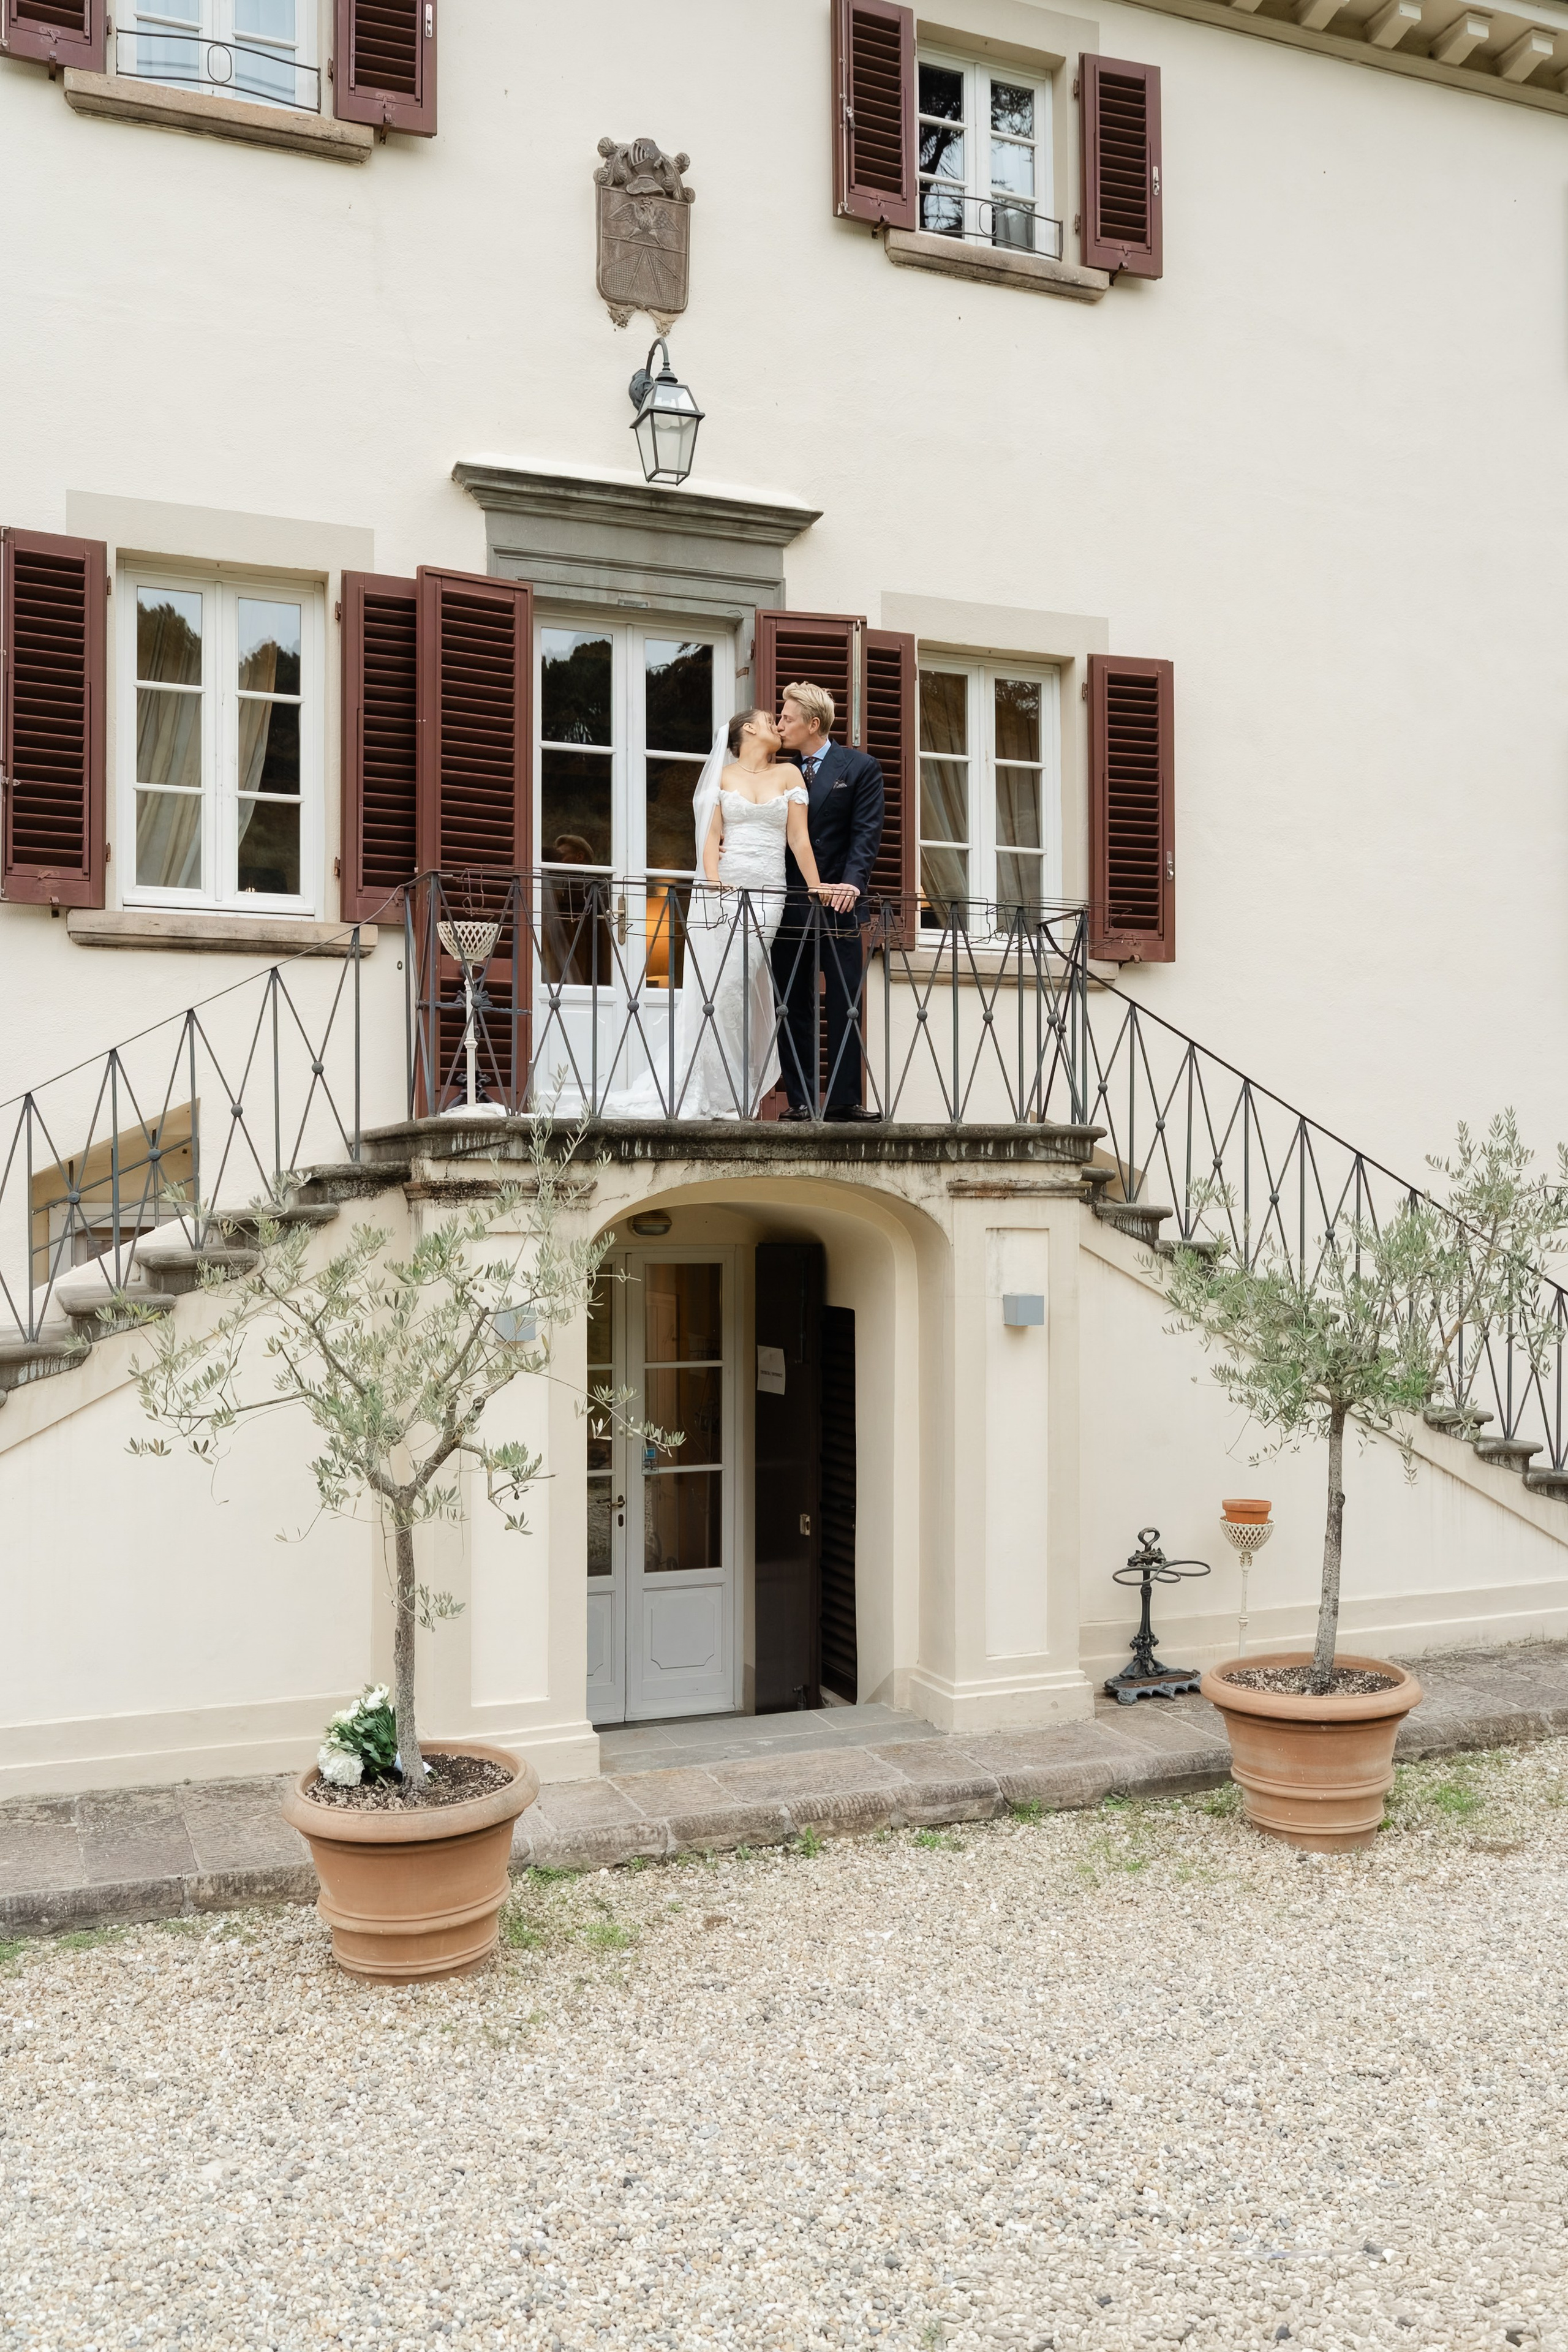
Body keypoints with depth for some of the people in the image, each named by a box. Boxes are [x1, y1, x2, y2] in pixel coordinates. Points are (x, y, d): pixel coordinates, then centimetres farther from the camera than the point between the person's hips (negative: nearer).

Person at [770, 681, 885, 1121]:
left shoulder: (860, 767, 3)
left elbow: (866, 833, -5)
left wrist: (852, 882, -20)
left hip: (838, 901, -3)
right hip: (788, 902, 3)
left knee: (843, 1004, -1)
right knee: (793, 1006, 3)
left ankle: (844, 1100, 2)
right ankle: (800, 1100, 7)